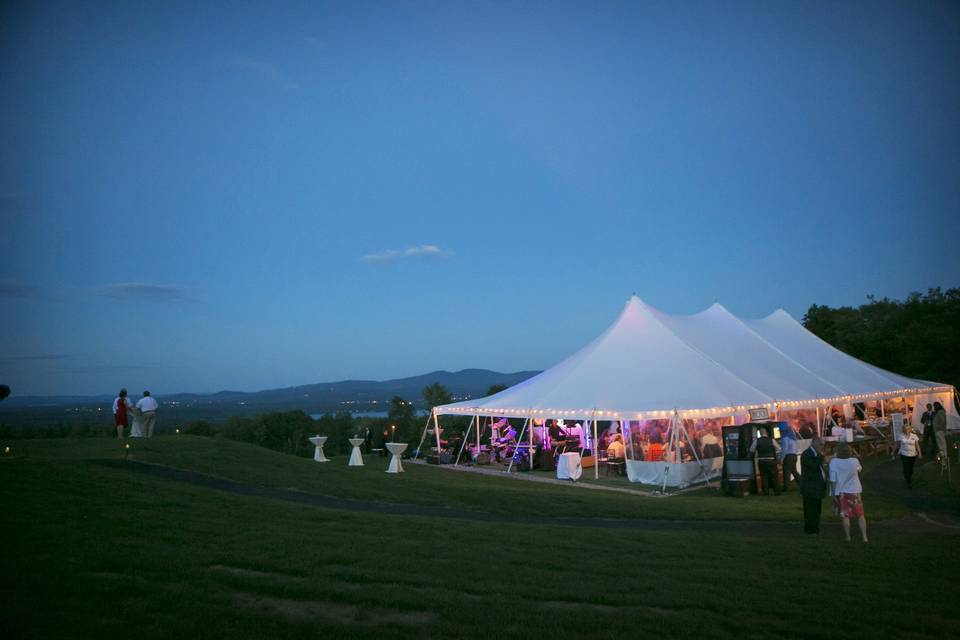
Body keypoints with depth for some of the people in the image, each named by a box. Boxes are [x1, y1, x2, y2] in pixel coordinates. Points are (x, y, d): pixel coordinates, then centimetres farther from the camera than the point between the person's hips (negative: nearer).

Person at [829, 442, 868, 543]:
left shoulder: (834, 462, -17)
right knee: (860, 515, 13)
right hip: (854, 492, 1)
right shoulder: (854, 461, -12)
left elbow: (833, 480, -14)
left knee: (845, 515, 9)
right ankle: (864, 536, 12)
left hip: (841, 492, -1)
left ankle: (847, 537, 14)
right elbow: (859, 469, 14)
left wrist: (833, 494, -5)